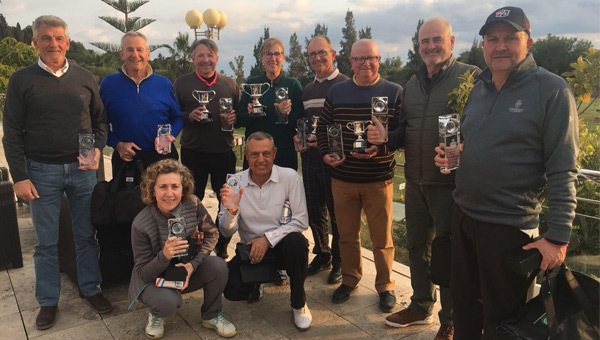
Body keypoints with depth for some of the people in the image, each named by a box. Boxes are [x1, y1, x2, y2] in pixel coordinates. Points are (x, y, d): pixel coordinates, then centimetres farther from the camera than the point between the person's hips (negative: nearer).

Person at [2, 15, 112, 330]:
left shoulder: (84, 77, 6)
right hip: (42, 173, -1)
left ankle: (90, 288, 27)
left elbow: (99, 119, 12)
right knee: (46, 242, 8)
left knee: (86, 235, 10)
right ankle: (48, 301, 23)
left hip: (83, 170, 2)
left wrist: (97, 149, -7)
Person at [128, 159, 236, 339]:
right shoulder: (141, 225, -25)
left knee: (218, 265, -25)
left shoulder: (193, 204, -19)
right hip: (154, 279, -3)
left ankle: (211, 316, 4)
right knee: (168, 302, -34)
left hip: (188, 270, 3)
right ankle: (156, 314, 7)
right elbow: (142, 273, -18)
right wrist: (164, 255, -39)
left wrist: (193, 264, -20)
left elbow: (211, 234, -6)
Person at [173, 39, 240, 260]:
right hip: (193, 153, -2)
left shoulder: (230, 84, 11)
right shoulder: (181, 84, 5)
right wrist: (189, 116, -16)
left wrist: (235, 117, -7)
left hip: (224, 152, 2)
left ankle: (222, 249, 25)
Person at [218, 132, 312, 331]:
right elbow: (227, 232, -5)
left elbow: (301, 221, -12)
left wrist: (268, 238, -21)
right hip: (251, 248, 1)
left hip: (282, 245, -1)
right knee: (231, 288, -24)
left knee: (296, 242, -36)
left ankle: (299, 303, -9)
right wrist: (231, 211, -27)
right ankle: (255, 287, 16)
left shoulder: (289, 177, -10)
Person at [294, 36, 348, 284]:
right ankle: (322, 255, 31)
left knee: (337, 213, 3)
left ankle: (339, 261, 20)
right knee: (314, 211, 13)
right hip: (310, 158, 6)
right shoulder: (307, 90, 16)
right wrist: (298, 137, 4)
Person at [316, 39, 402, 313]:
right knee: (347, 234, 14)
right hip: (342, 177, 3)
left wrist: (380, 149, -20)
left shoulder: (394, 92, -1)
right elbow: (323, 126, 13)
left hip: (379, 178, -2)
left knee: (382, 237, 7)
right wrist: (325, 153, -3)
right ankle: (350, 279, 33)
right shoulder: (336, 92, 7)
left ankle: (385, 285, 25)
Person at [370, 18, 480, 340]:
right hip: (415, 181, 6)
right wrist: (385, 137, -5)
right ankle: (421, 306, 37)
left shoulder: (470, 76, -7)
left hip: (449, 183, -6)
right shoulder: (412, 83, 13)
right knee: (417, 246, 17)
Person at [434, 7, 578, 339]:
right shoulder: (478, 90, 9)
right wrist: (449, 155, -1)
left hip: (508, 225, -6)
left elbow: (562, 171, -14)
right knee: (464, 300, 20)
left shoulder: (552, 91, -12)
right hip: (463, 214, 6)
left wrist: (558, 237, -17)